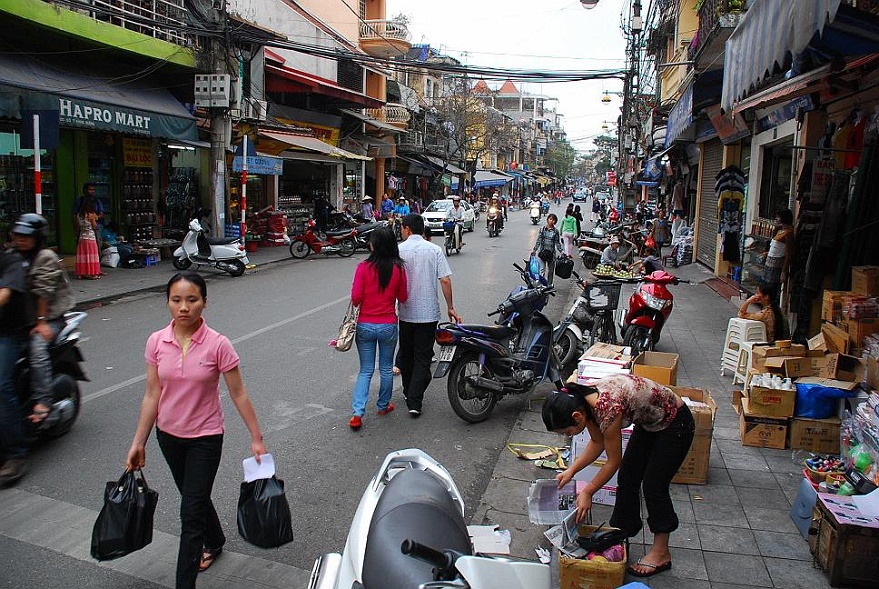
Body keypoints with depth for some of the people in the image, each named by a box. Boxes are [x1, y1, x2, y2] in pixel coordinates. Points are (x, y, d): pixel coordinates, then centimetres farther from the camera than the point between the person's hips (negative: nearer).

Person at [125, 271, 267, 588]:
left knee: (191, 513, -2)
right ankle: (215, 541, 51)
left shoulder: (218, 345, -19)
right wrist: (138, 443, 2)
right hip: (168, 435, 5)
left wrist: (256, 438, -8)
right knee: (194, 497, 24)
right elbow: (152, 395, 0)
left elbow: (238, 394, -11)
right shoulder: (156, 342, -8)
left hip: (205, 437, -4)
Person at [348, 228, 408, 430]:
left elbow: (355, 298, -12)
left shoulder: (363, 267, -13)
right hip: (388, 326, 0)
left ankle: (357, 413, 2)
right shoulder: (398, 269, -8)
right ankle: (384, 406, 33)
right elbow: (403, 298, 2)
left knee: (365, 370, 10)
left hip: (365, 326, 0)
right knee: (386, 368, 19)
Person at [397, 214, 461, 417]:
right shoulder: (435, 249, -2)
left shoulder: (398, 250, -5)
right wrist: (450, 307, 3)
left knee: (405, 354, 19)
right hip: (429, 313, 0)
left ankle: (409, 393, 33)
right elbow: (445, 280, -6)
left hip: (406, 313, 0)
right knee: (423, 358, 4)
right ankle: (415, 401, -2)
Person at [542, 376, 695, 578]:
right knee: (627, 478, 8)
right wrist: (571, 471, -3)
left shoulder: (607, 409, -37)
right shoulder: (584, 401, -14)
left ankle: (661, 553, 14)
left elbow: (613, 462, -22)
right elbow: (597, 443, 2)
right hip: (649, 423, 8)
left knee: (654, 485, -2)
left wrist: (587, 492, -13)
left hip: (675, 423, -8)